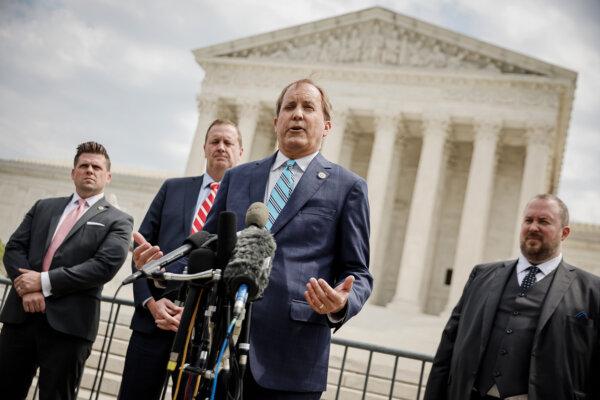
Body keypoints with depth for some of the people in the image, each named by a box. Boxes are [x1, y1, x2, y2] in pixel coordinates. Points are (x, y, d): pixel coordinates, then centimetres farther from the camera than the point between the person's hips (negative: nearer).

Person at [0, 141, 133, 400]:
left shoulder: (118, 221, 5)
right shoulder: (43, 207, 18)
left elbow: (105, 265, -10)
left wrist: (44, 282, -13)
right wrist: (27, 287, -10)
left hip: (69, 322, -3)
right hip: (21, 313, 4)